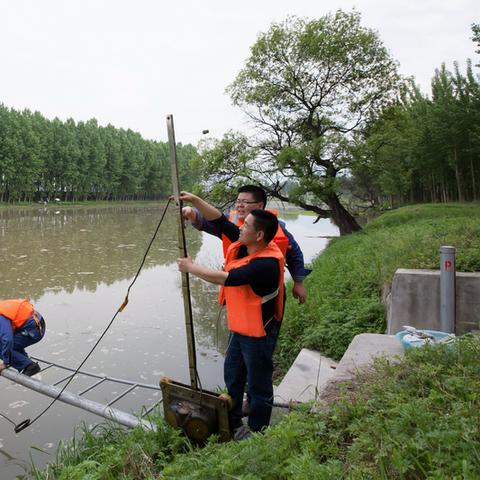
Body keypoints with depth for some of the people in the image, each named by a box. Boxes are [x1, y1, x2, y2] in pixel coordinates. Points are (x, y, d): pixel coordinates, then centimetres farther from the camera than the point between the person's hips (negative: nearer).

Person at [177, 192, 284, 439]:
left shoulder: (266, 263, -31)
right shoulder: (243, 244, -6)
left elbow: (226, 278, -34)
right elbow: (220, 221, 2)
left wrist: (191, 267, -21)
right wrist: (195, 200, -8)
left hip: (258, 332, -9)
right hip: (239, 326, 9)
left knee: (258, 385, 10)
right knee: (232, 375, 24)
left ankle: (256, 432, 31)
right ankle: (232, 423, 43)